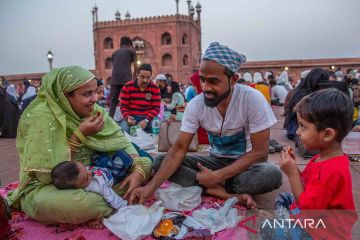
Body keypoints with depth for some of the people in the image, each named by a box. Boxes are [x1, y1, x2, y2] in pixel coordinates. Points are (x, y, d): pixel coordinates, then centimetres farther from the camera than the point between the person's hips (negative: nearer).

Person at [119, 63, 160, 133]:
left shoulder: (155, 88, 1)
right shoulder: (127, 87, 0)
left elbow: (156, 108, -4)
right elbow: (123, 106, 1)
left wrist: (146, 120, -20)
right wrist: (127, 117, -22)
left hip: (147, 118, 1)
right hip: (131, 118, -1)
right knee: (123, 130, -30)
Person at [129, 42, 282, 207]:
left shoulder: (253, 99, -23)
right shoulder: (195, 105, -14)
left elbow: (260, 152, -20)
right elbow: (179, 149, -14)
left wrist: (217, 177, -27)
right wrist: (151, 187, -27)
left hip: (247, 163, -3)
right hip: (217, 161, 4)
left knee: (271, 174, -37)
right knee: (160, 161, -15)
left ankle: (215, 188, -13)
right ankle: (230, 195, -22)